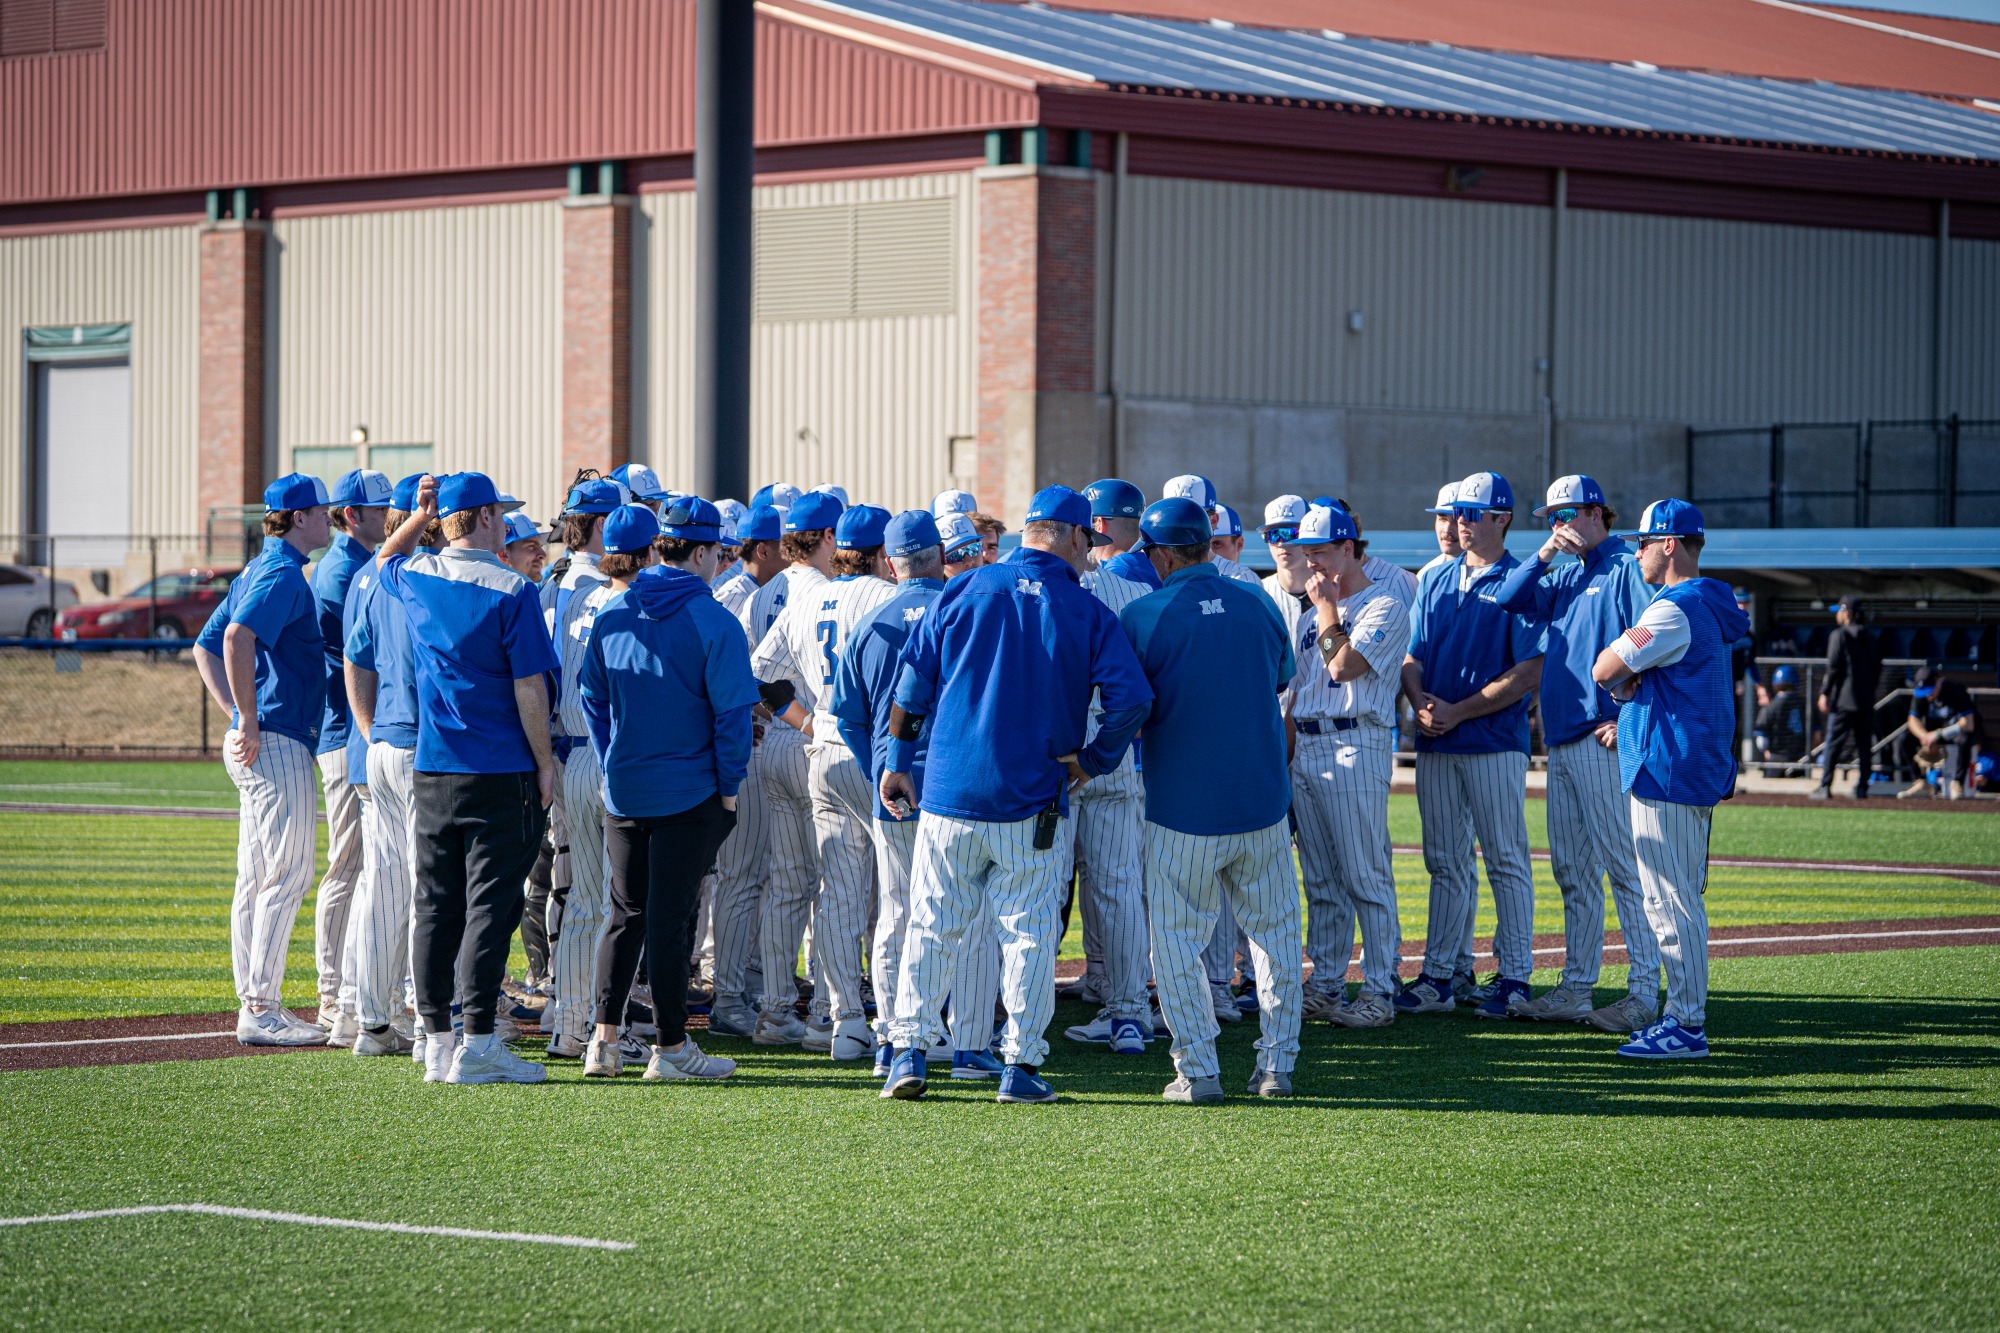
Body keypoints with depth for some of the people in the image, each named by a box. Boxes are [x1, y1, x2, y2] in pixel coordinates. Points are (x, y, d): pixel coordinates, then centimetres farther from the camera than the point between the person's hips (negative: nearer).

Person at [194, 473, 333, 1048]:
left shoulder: (257, 571, 18)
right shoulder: (283, 574, -12)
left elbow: (205, 646, 21)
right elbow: (237, 638, -28)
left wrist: (239, 717, 12)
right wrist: (251, 722, -22)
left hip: (256, 742, 10)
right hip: (278, 742, -10)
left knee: (257, 880, 11)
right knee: (287, 873, -9)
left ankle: (255, 1003, 14)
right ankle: (260, 1009, -10)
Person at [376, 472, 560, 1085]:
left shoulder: (418, 578, 4)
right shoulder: (511, 591, -12)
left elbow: (386, 558, 30)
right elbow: (528, 687, -13)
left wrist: (421, 514, 20)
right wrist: (544, 761, -5)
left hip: (431, 773, 6)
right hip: (500, 775, -6)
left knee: (435, 905, 9)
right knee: (489, 903, -4)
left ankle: (437, 1041, 11)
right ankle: (476, 1046, -7)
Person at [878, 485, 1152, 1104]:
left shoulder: (964, 591, 4)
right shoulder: (1086, 612, -2)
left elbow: (914, 681, 4)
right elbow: (1132, 698, -12)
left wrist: (897, 761, 11)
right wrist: (1093, 761, 1)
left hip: (949, 795, 2)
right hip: (1032, 804, -2)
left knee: (931, 927, 9)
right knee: (1029, 935, 5)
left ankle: (909, 1050, 5)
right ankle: (1020, 1064, 4)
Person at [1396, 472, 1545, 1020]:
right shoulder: (1437, 581, 15)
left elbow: (1528, 673, -11)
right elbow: (1412, 657, 15)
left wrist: (1458, 711, -14)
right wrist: (1420, 702, -6)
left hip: (1494, 743, -6)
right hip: (1435, 746, 6)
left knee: (1506, 862, -2)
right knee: (1445, 864, 9)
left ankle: (1515, 977, 1)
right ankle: (1438, 977, 11)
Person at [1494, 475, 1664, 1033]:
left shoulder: (1627, 568, -6)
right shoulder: (1564, 578, 20)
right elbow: (1508, 601, 13)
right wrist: (1544, 555, 1)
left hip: (1603, 739, -9)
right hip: (1561, 737, 9)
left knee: (1623, 865, -10)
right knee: (1571, 870, 10)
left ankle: (1644, 991, -10)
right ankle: (1576, 989, 15)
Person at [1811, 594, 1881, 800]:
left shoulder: (1839, 635, -6)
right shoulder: (1870, 639, 13)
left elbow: (1833, 667, -11)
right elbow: (1878, 669, 14)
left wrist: (1825, 692, -7)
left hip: (1844, 699, -6)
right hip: (1866, 700, 6)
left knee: (1834, 743, -5)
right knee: (1864, 744, 7)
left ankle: (1825, 786, -8)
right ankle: (1862, 788, 5)